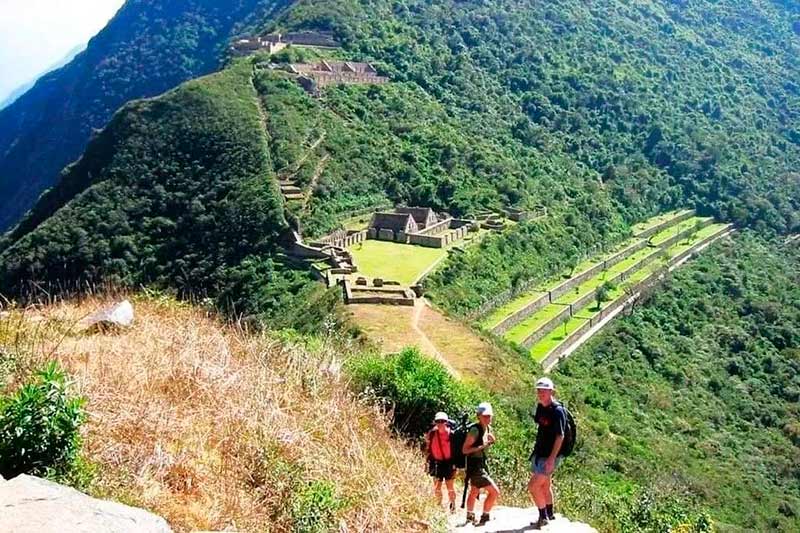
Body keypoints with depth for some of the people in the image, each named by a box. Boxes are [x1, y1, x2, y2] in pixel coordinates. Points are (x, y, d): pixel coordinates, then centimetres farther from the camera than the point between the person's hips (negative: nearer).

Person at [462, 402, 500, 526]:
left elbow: (492, 441, 22)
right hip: (475, 466, -10)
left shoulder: (488, 428, 3)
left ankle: (470, 516, 44)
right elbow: (465, 450, -20)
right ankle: (484, 517, -2)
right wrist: (481, 447, -29)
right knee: (495, 491, -13)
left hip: (481, 465, 10)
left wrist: (491, 439, -1)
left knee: (474, 492, 26)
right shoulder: (475, 430, -21)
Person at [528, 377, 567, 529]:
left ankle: (543, 517, 5)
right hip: (539, 454, 8)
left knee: (533, 486, -9)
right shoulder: (540, 407, 4)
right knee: (545, 485, 20)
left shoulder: (557, 411, -20)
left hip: (549, 456, -8)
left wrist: (552, 458, -25)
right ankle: (549, 514, 36)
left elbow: (560, 436, -22)